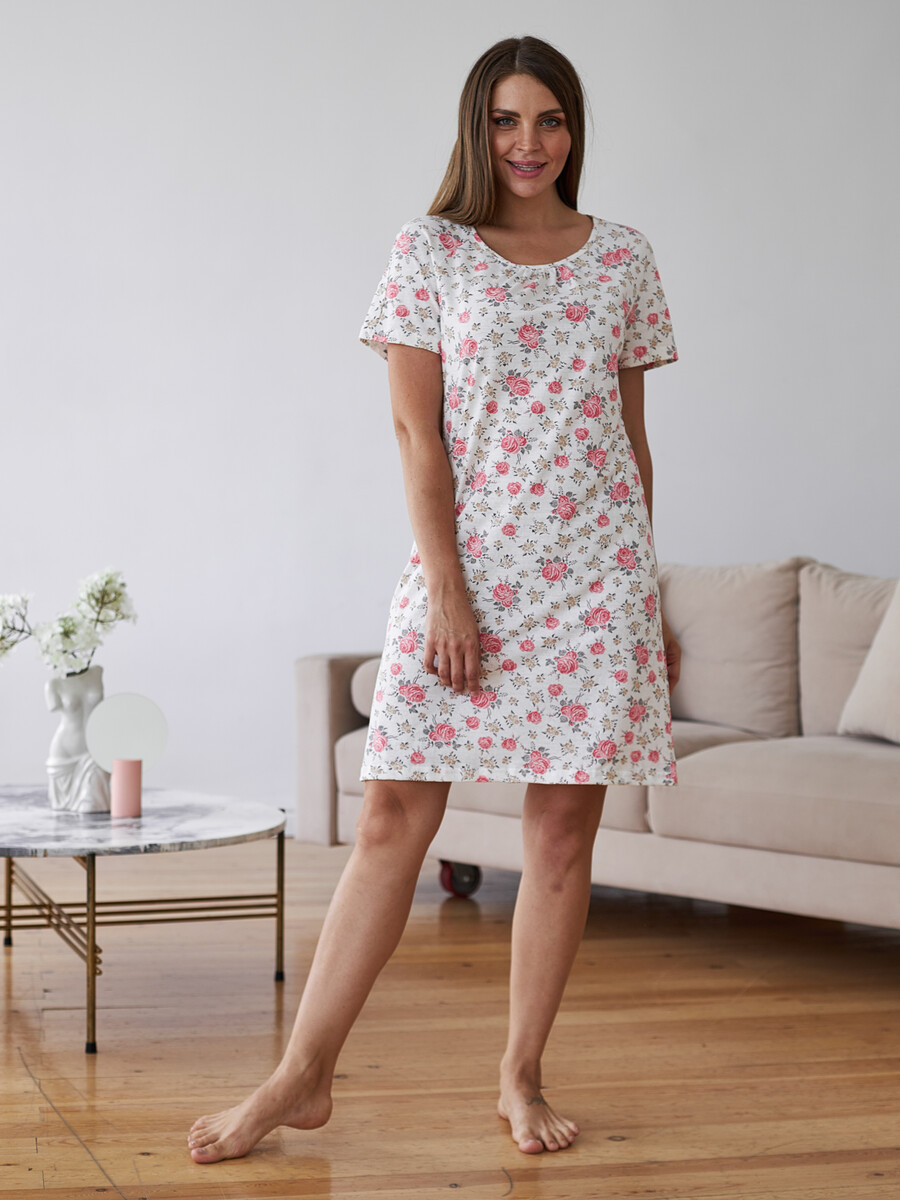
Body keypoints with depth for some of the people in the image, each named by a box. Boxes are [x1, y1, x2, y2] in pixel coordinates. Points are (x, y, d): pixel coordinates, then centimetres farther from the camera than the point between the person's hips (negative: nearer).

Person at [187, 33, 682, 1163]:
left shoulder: (623, 259, 9)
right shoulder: (430, 251, 2)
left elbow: (632, 437, 13)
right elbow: (417, 433, -3)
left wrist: (652, 596, 12)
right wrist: (446, 588, -11)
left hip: (595, 573, 2)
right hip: (465, 561, -2)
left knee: (564, 825, 3)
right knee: (391, 817, -2)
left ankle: (521, 1076, 16)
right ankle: (302, 1075, 6)